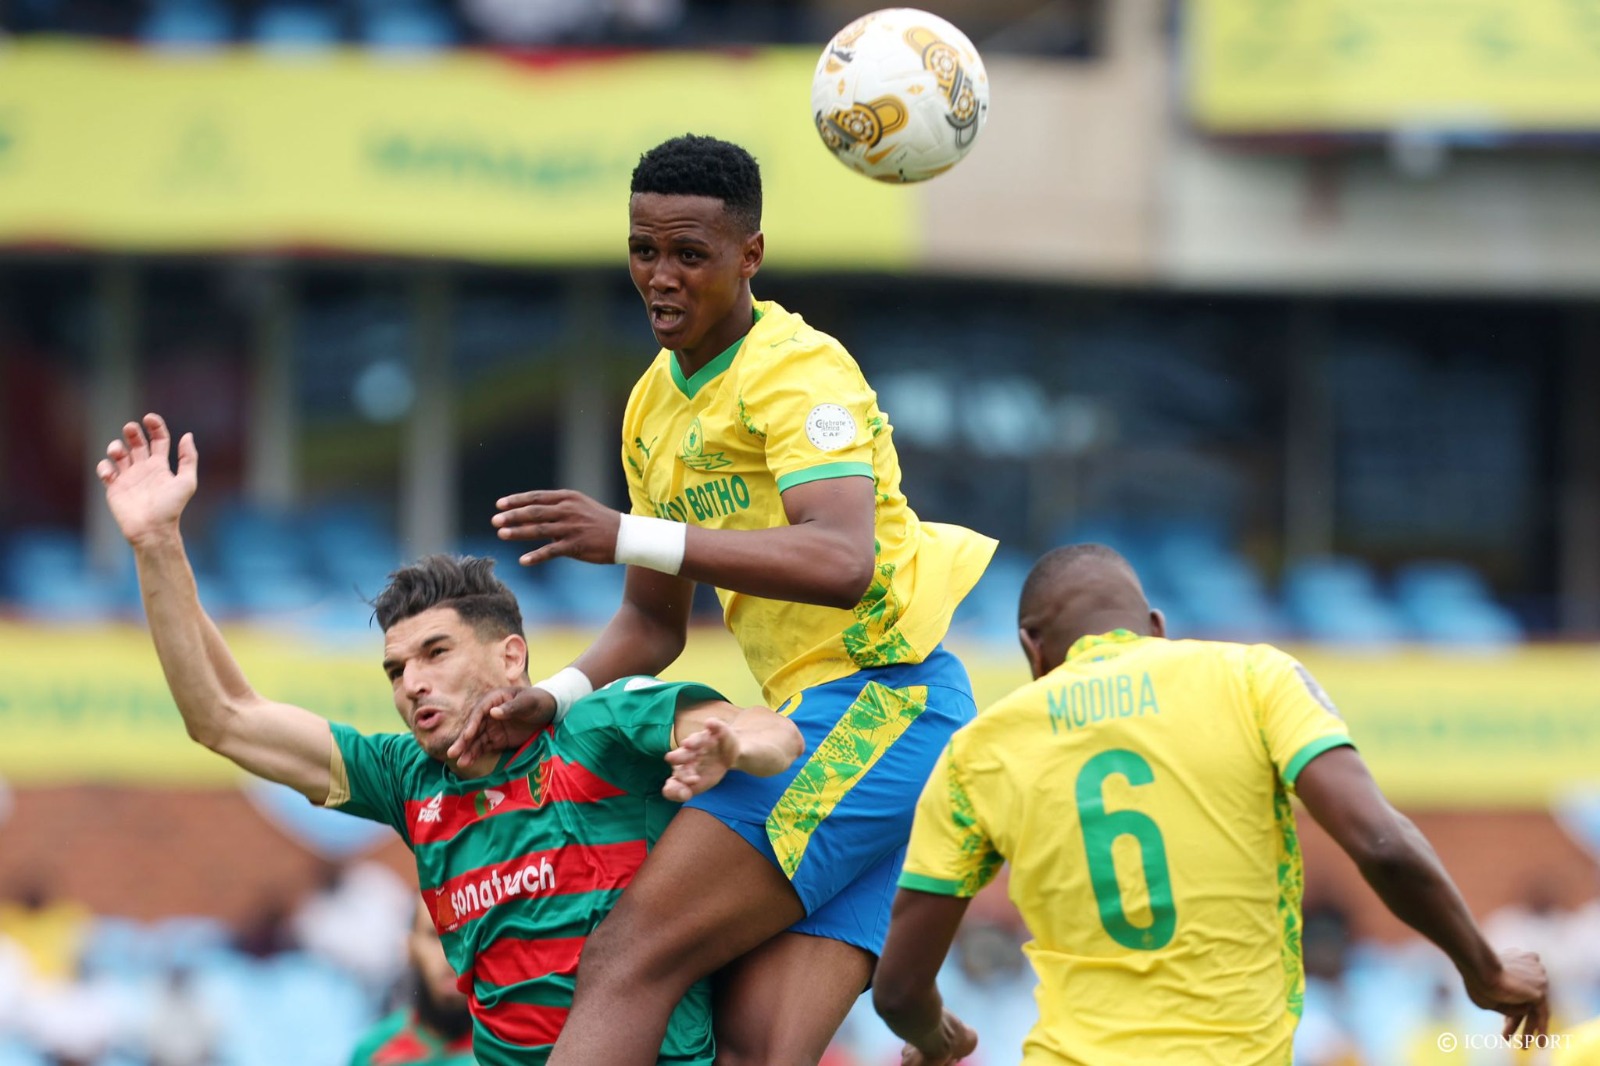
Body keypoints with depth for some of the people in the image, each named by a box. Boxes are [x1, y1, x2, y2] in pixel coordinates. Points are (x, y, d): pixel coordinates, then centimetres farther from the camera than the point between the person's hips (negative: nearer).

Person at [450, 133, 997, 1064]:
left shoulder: (798, 369, -11)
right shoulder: (655, 404, 17)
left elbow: (842, 563, -27)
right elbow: (656, 621, 25)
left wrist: (628, 535, -30)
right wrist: (556, 698, 6)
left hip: (884, 703, -9)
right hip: (829, 720, 9)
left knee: (632, 958, -16)